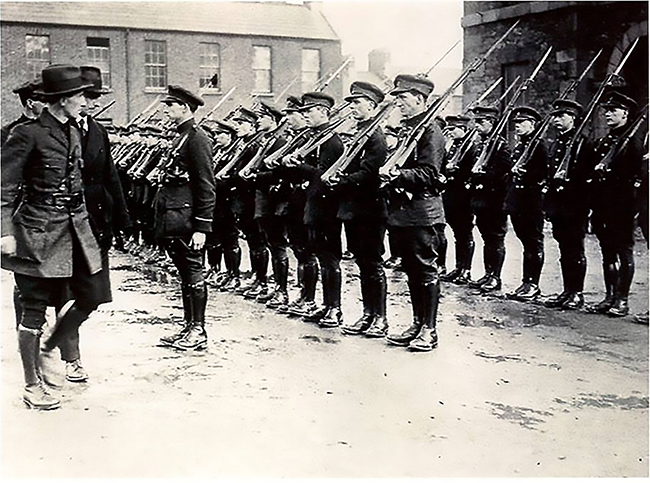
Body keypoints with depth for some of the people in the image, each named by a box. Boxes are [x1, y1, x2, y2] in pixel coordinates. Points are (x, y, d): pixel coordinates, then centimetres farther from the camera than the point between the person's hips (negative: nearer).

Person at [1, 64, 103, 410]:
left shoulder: (73, 132, 11)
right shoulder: (28, 135, -11)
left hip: (75, 228, 7)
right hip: (39, 233, -7)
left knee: (91, 297, 7)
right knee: (35, 308, 2)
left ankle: (47, 349, 31)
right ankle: (32, 386, 16)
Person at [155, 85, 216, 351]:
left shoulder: (197, 138, -12)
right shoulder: (182, 137, 17)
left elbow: (206, 186, -17)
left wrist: (201, 227, -20)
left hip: (186, 221, -10)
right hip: (174, 221, 10)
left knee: (193, 275, -2)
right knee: (185, 275, 14)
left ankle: (198, 333, 5)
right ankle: (189, 327, 22)